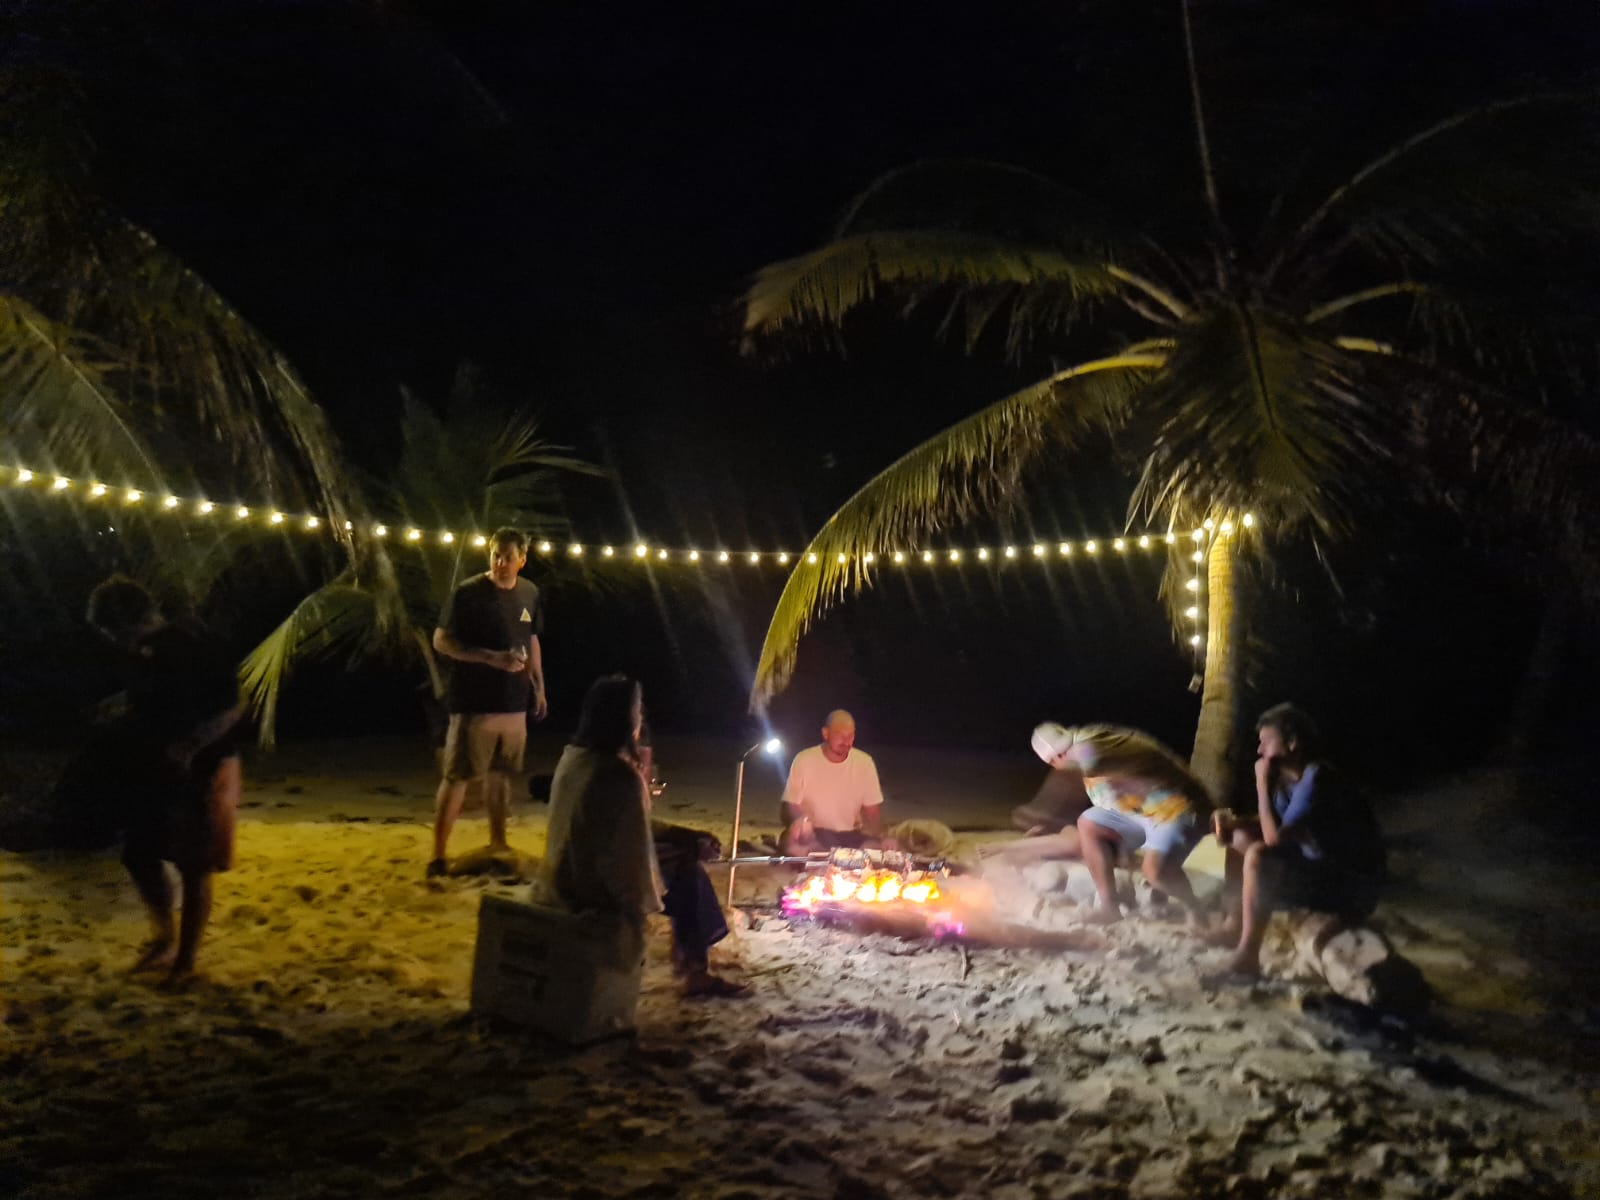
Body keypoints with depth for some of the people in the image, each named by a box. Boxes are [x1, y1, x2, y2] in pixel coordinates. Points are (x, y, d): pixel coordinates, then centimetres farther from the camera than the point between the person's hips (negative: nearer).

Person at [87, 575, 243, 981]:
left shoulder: (192, 651, -18)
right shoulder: (143, 654, 9)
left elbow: (232, 707, -21)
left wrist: (189, 747, -31)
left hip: (199, 774, -9)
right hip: (155, 773, 9)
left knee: (194, 869, 2)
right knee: (139, 857, 14)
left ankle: (185, 959, 14)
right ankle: (164, 939, 30)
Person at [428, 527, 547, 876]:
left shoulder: (529, 593, 6)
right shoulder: (468, 593, -10)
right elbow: (441, 642, -11)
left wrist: (539, 687, 16)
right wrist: (493, 658, -20)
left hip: (514, 703, 5)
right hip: (474, 704, -5)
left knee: (500, 775, 15)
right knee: (458, 777, -2)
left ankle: (498, 845, 28)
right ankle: (438, 856, 4)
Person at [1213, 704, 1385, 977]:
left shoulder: (1316, 781, -25)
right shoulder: (1290, 778, 3)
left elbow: (1275, 838, -31)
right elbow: (1272, 827, 13)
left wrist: (1262, 784, -21)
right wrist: (1235, 822, -7)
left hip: (1351, 888, -10)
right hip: (1320, 869, 10)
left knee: (1258, 857, -29)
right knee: (1242, 838, 14)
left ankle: (1247, 958, -20)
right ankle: (1236, 925, 15)